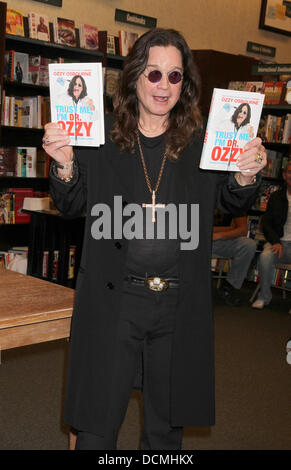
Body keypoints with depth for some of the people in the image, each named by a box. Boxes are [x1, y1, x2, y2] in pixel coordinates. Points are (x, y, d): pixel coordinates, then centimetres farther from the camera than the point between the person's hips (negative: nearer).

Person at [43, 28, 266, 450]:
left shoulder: (203, 142, 1)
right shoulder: (101, 137, -1)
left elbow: (230, 203, 8)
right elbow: (72, 206, 4)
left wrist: (246, 175, -13)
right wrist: (64, 164, -15)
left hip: (180, 304, 2)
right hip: (113, 299, -1)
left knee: (168, 422, 19)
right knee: (98, 419, 10)